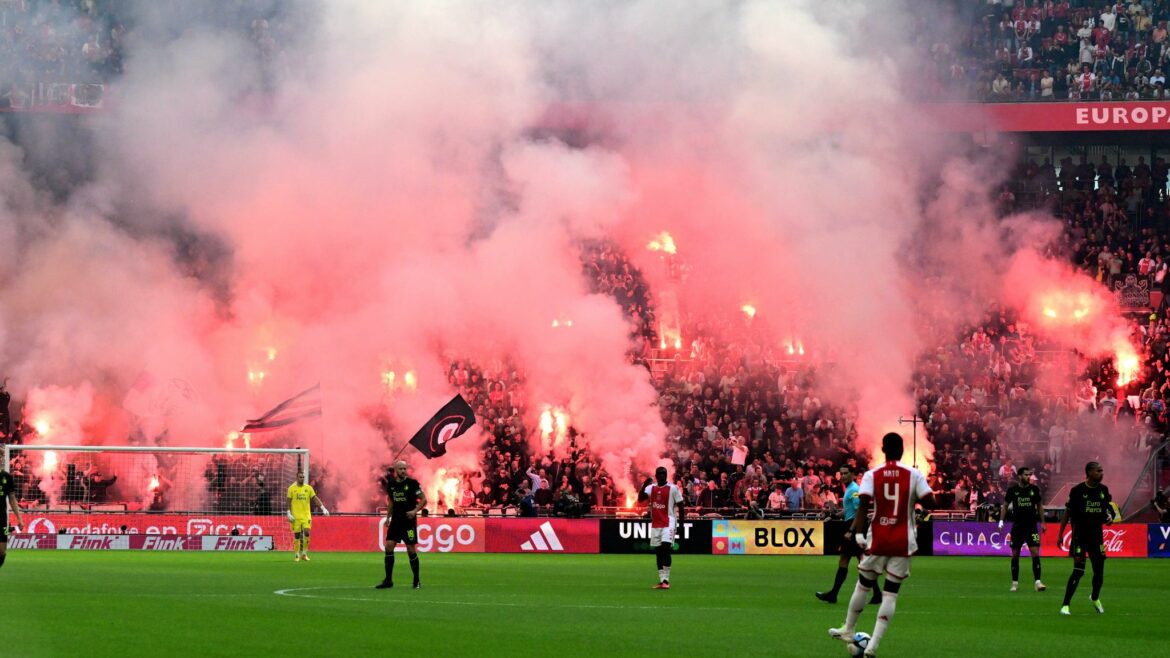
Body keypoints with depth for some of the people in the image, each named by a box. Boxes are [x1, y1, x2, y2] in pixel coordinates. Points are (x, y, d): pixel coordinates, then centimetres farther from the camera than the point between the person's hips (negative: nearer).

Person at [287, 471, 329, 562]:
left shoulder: (308, 488, 6)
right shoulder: (292, 488, 2)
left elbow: (315, 499, 3)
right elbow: (289, 502, 4)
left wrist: (323, 508, -9)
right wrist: (289, 514, -5)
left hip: (306, 516, 1)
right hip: (296, 516, -1)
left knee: (307, 533, -12)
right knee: (297, 535, -1)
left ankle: (304, 554, 0)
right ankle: (296, 555, 9)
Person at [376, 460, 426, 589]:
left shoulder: (412, 483, -8)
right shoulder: (391, 484, 6)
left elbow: (423, 499, -6)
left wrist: (415, 511, -20)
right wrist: (388, 517, 14)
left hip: (409, 521, -4)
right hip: (395, 521, 4)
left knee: (411, 549, -2)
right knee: (389, 546, -6)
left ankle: (416, 581, 11)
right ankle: (388, 580, 1)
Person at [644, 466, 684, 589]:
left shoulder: (673, 488, -3)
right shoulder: (651, 488, 8)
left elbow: (680, 505, 0)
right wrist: (645, 484, -13)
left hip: (669, 523, -5)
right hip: (655, 523, 5)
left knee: (666, 549, -17)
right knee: (658, 552, 7)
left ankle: (666, 580, -15)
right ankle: (661, 580, 13)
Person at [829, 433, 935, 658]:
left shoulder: (872, 475, -3)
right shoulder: (914, 474, -3)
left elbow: (863, 504, -15)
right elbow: (930, 502, -8)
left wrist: (858, 532, -19)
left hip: (877, 540, 0)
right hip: (903, 542, 0)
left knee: (863, 585, 19)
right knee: (891, 593, 2)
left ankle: (848, 630, 36)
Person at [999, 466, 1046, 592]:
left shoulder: (1034, 489, 2)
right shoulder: (1012, 490, -1)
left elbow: (1039, 506, 12)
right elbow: (1005, 506, 8)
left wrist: (1042, 523, 10)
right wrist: (1001, 521, 0)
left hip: (1032, 526, 0)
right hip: (1017, 526, 0)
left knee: (1035, 553, -11)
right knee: (1015, 554, 4)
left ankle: (1037, 582, -12)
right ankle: (1015, 583, 14)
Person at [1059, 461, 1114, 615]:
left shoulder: (1103, 490, 4)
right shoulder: (1077, 490, -10)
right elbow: (1067, 513, -4)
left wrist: (1109, 517, -6)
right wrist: (1060, 534, -6)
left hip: (1097, 535, 5)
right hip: (1080, 535, -5)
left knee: (1099, 571, 9)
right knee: (1079, 570, -14)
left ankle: (1095, 598, 38)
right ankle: (1065, 605, -8)